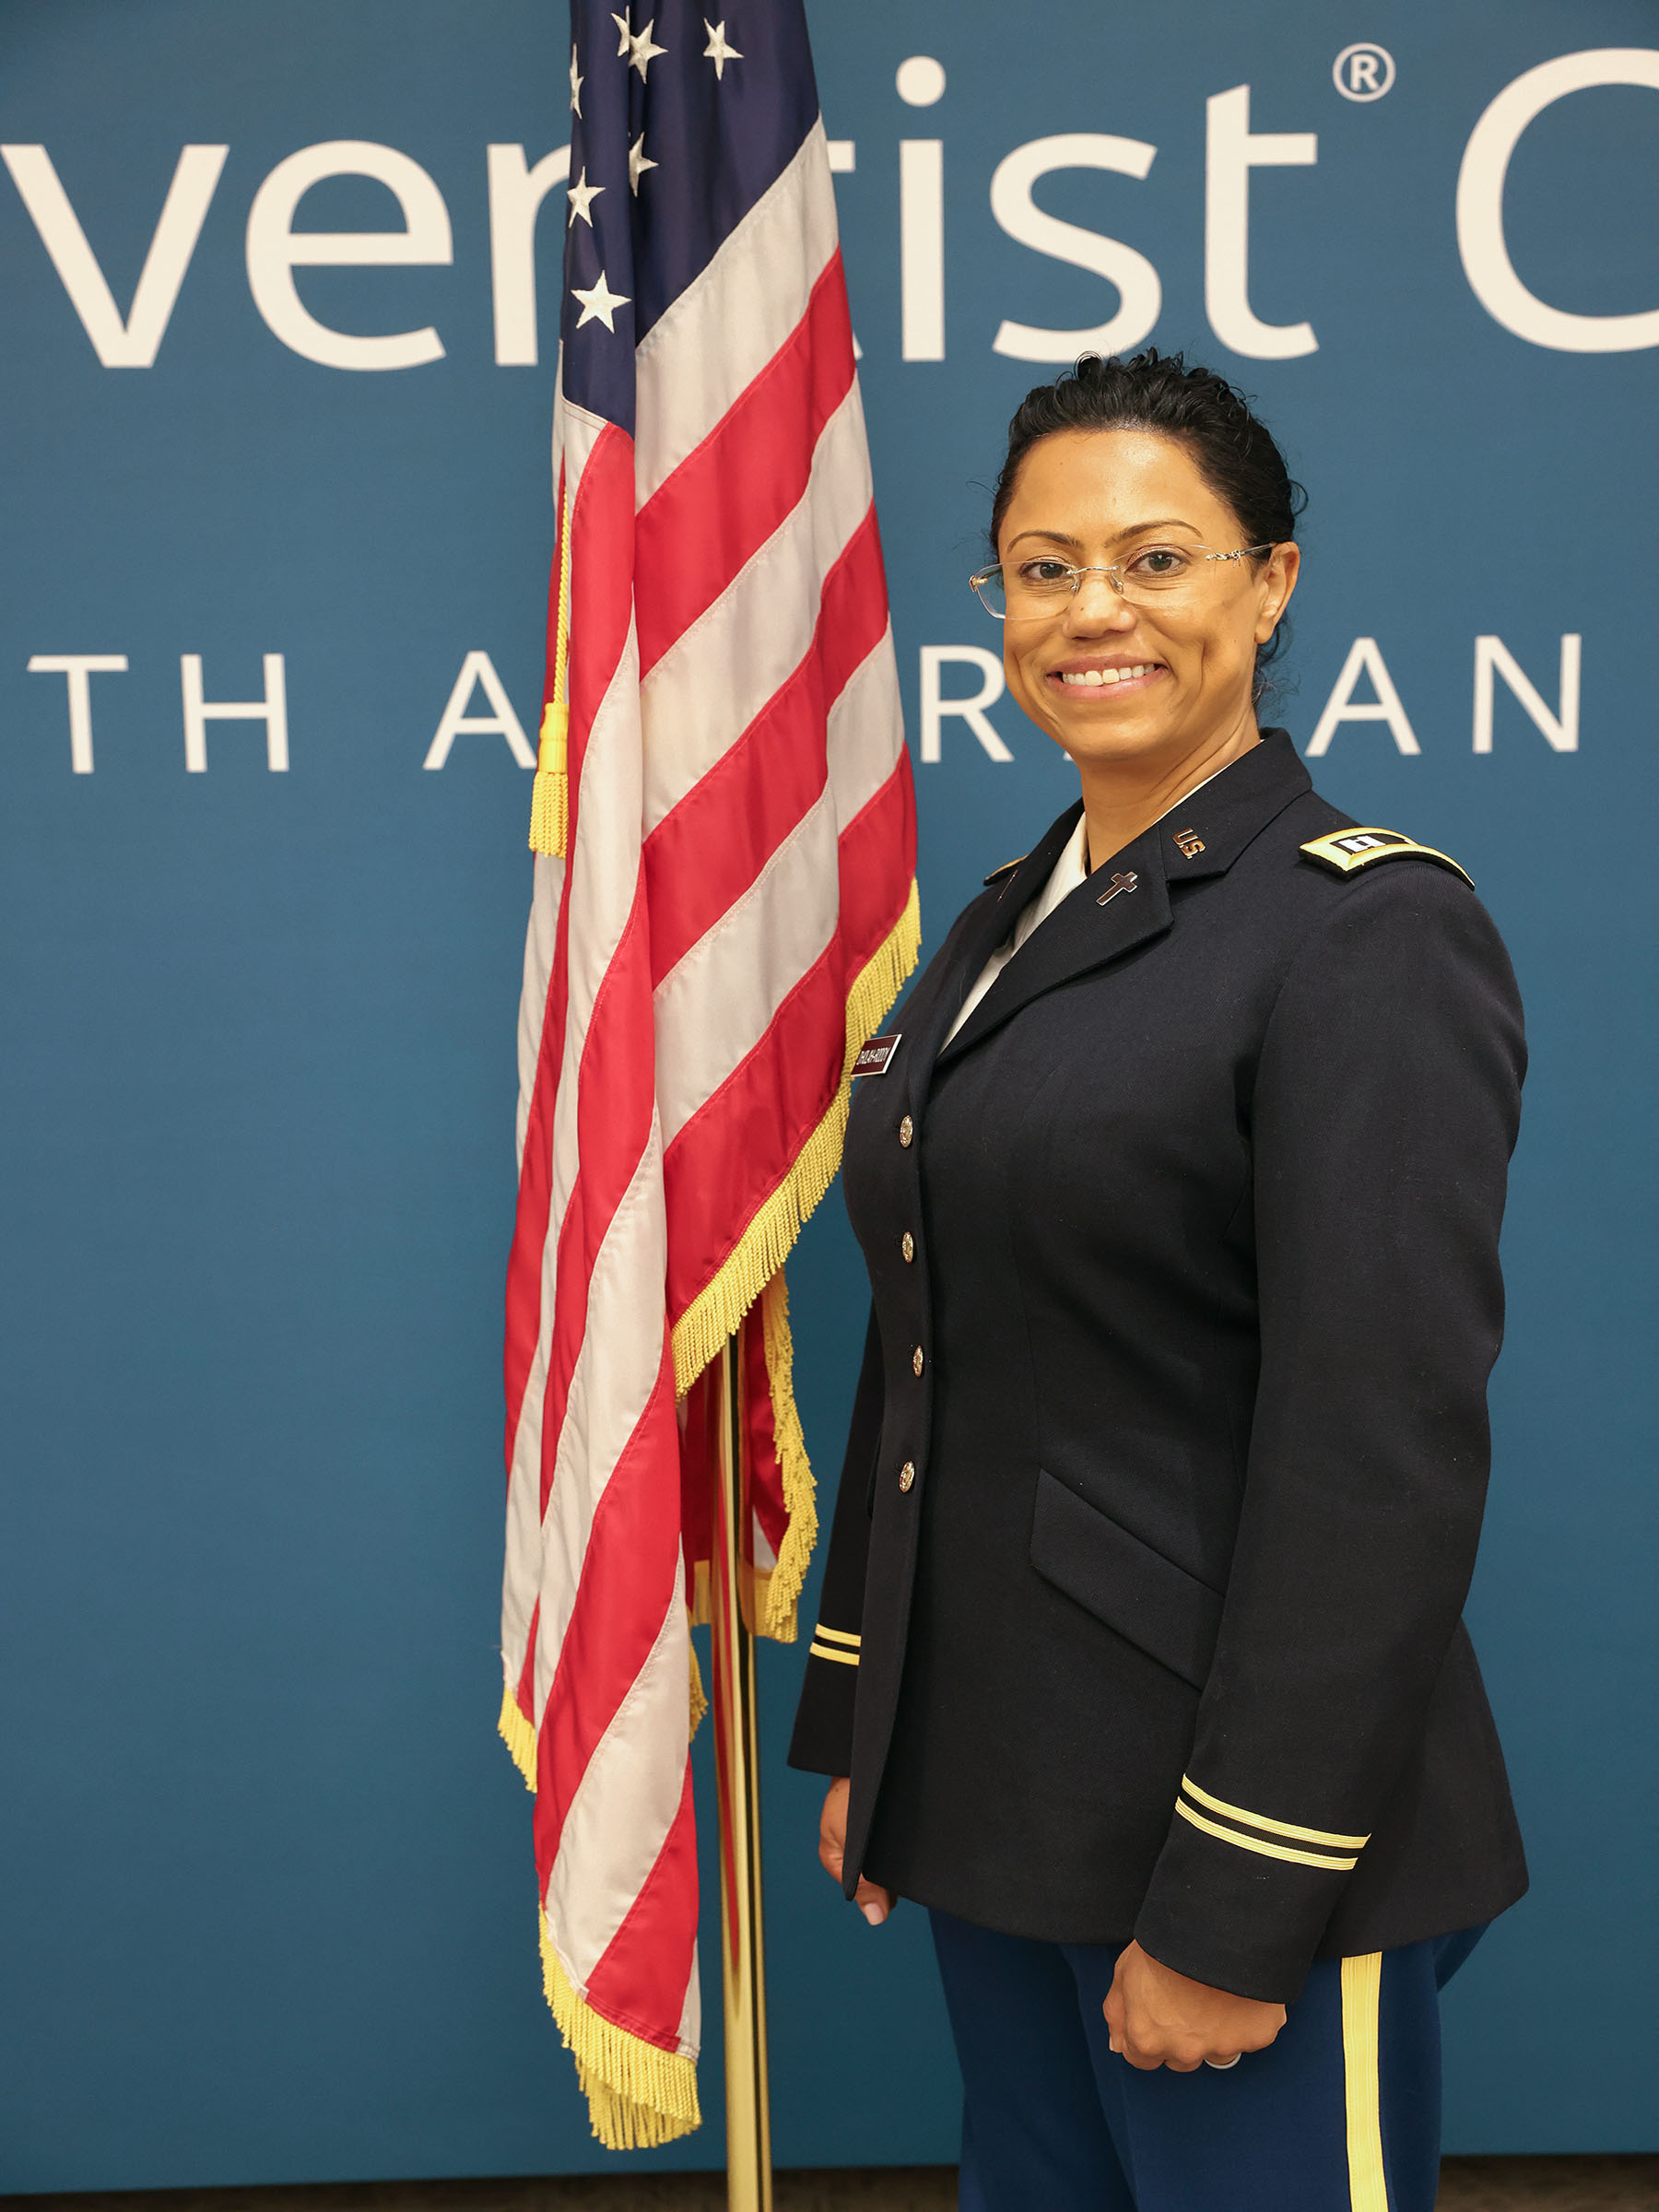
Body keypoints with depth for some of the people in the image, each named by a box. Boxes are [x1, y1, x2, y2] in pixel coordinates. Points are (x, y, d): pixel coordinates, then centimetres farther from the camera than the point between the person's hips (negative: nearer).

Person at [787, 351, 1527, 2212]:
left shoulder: (1372, 930, -14)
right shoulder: (1010, 919, 9)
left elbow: (1382, 1448, -19)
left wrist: (1239, 1906, -18)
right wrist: (863, 1735, 13)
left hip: (1224, 1831, -7)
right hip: (994, 1787, 7)